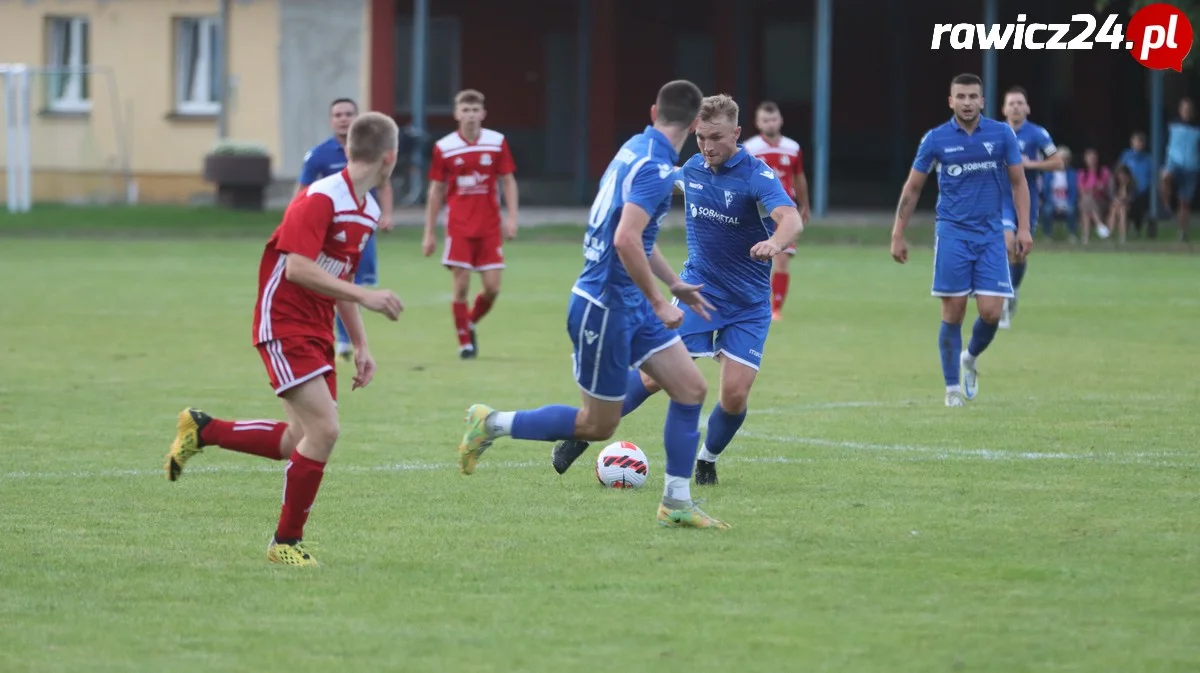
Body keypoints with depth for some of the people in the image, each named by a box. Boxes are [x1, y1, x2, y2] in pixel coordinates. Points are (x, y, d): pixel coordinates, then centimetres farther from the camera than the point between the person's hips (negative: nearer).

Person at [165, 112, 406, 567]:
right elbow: (297, 268, -27)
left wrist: (360, 346, 17)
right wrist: (364, 296, -30)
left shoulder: (368, 212, 10)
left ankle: (201, 430, 25)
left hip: (317, 332, 9)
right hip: (284, 324, -9)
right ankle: (287, 542, -1)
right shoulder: (321, 198, -19)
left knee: (301, 441, 7)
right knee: (323, 430, -15)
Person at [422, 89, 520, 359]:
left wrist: (511, 218, -6)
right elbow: (436, 191, 5)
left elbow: (508, 181, 6)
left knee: (492, 288, -3)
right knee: (461, 287, -5)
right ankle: (465, 342, 10)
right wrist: (429, 233, 5)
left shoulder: (497, 142, 0)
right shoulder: (444, 147, -2)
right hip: (459, 228, -1)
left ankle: (471, 323, 26)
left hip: (490, 227, 1)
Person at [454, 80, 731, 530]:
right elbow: (626, 240, -31)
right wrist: (659, 303, -23)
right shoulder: (656, 167, -21)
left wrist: (675, 284, 31)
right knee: (599, 425, 1)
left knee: (691, 389, 5)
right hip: (605, 309, -9)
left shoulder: (636, 150, 10)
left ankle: (676, 504, 10)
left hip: (631, 306, 10)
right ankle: (493, 424, 12)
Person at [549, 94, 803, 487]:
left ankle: (707, 461, 18)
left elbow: (791, 219, -36)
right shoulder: (693, 170, -1)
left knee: (735, 395, -10)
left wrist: (775, 242, -57)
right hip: (698, 289, 2)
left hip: (748, 304, -2)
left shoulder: (758, 177, -18)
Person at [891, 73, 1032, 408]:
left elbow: (1018, 182, 8)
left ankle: (971, 358, 25)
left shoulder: (1001, 134, 0)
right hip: (952, 233, -1)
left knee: (991, 312, -7)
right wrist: (897, 235, 6)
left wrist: (1024, 228, -2)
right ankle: (953, 387, 7)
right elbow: (912, 188, 7)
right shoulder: (936, 139, -1)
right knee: (953, 313, -4)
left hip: (991, 234, 1)